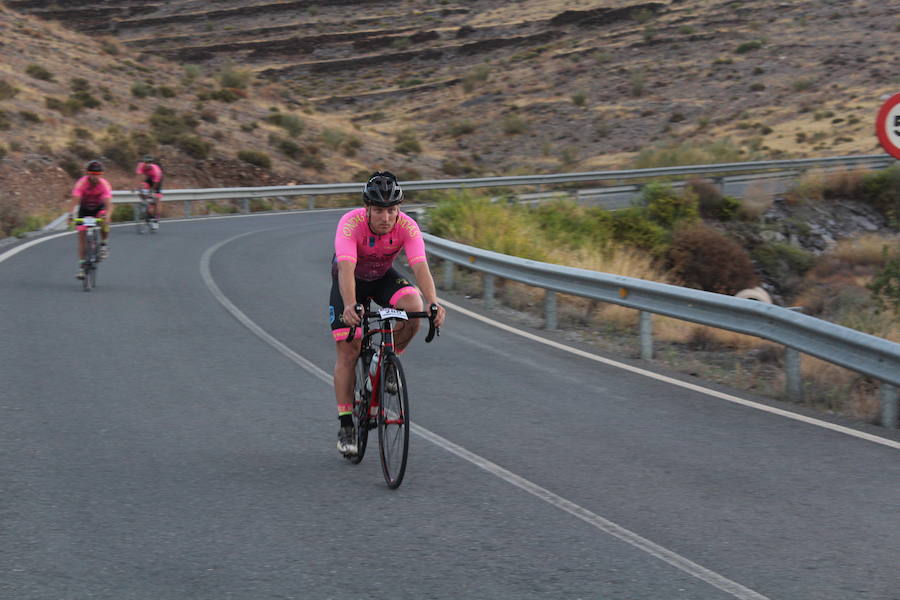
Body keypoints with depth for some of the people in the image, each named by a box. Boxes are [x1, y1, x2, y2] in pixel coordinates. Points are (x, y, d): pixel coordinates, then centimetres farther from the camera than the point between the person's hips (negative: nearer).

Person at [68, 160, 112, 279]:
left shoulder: (104, 184, -27)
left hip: (99, 207, -1)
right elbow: (75, 201, -37)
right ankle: (81, 265, -5)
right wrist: (71, 215, -55)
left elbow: (108, 203, -37)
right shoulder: (81, 183, -27)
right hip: (84, 209, 1)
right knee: (81, 235, -9)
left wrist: (107, 216, -56)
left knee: (104, 219, -34)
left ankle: (104, 244, -11)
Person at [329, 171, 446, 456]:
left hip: (383, 277, 2)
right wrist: (349, 306, -63)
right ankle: (346, 427, 1)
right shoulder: (351, 223, -35)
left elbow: (420, 267, -39)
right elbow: (346, 269, -46)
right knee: (348, 351, -9)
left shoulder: (407, 227, -29)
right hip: (351, 280, -2)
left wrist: (434, 303, -56)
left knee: (413, 308, -29)